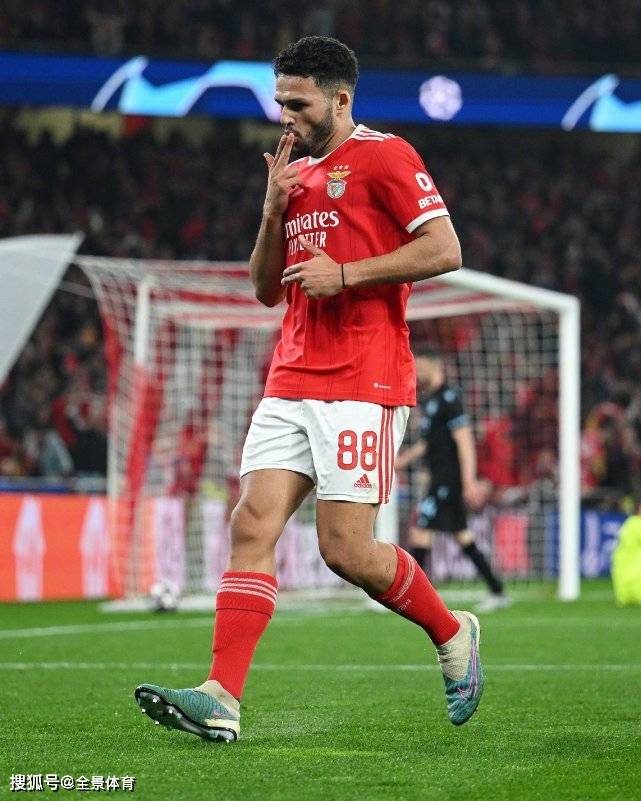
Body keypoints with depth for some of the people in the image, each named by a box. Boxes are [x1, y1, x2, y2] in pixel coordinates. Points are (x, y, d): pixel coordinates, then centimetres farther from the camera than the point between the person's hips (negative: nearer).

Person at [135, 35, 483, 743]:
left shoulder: (383, 156, -2)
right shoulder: (294, 174, 21)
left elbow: (444, 248, -11)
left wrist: (344, 274, -14)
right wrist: (273, 212, 6)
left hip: (362, 385, -7)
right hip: (292, 384, 7)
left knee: (346, 547, -10)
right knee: (252, 525, -7)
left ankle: (453, 634, 16)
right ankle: (221, 699, -13)